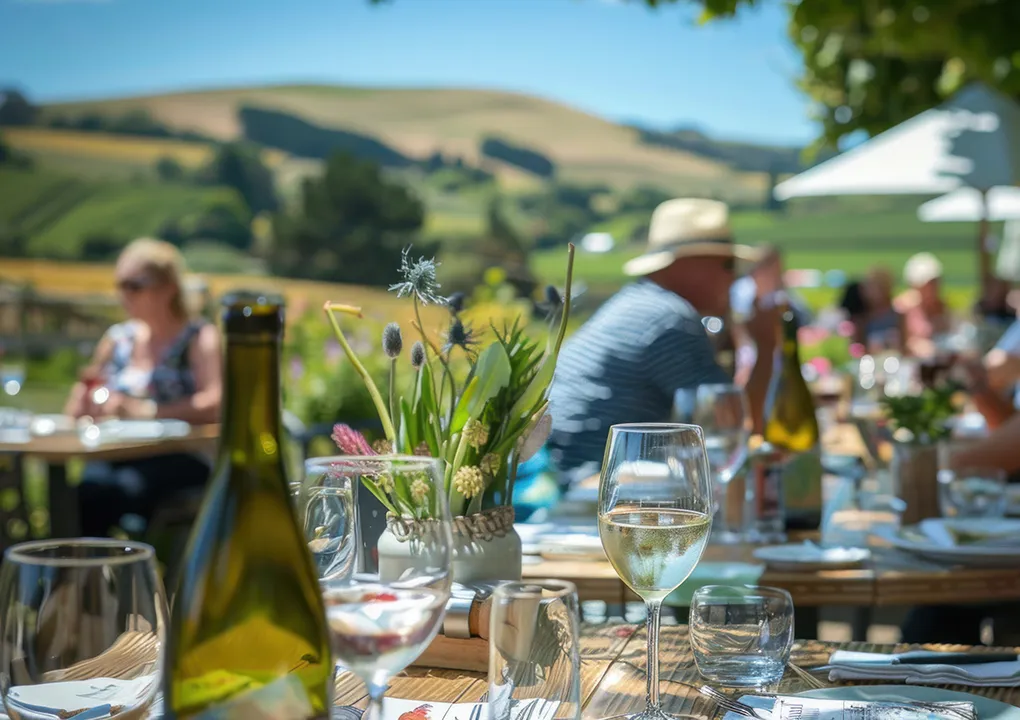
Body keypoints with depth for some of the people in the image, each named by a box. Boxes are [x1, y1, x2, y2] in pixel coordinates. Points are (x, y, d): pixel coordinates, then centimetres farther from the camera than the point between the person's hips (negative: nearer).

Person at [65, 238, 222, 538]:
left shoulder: (198, 337, 4)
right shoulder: (118, 338, 20)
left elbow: (213, 405, -15)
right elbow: (77, 412, 23)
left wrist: (145, 410, -25)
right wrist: (88, 388, -2)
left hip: (181, 459, -4)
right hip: (121, 454, 4)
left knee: (128, 485, -37)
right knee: (91, 482, -33)